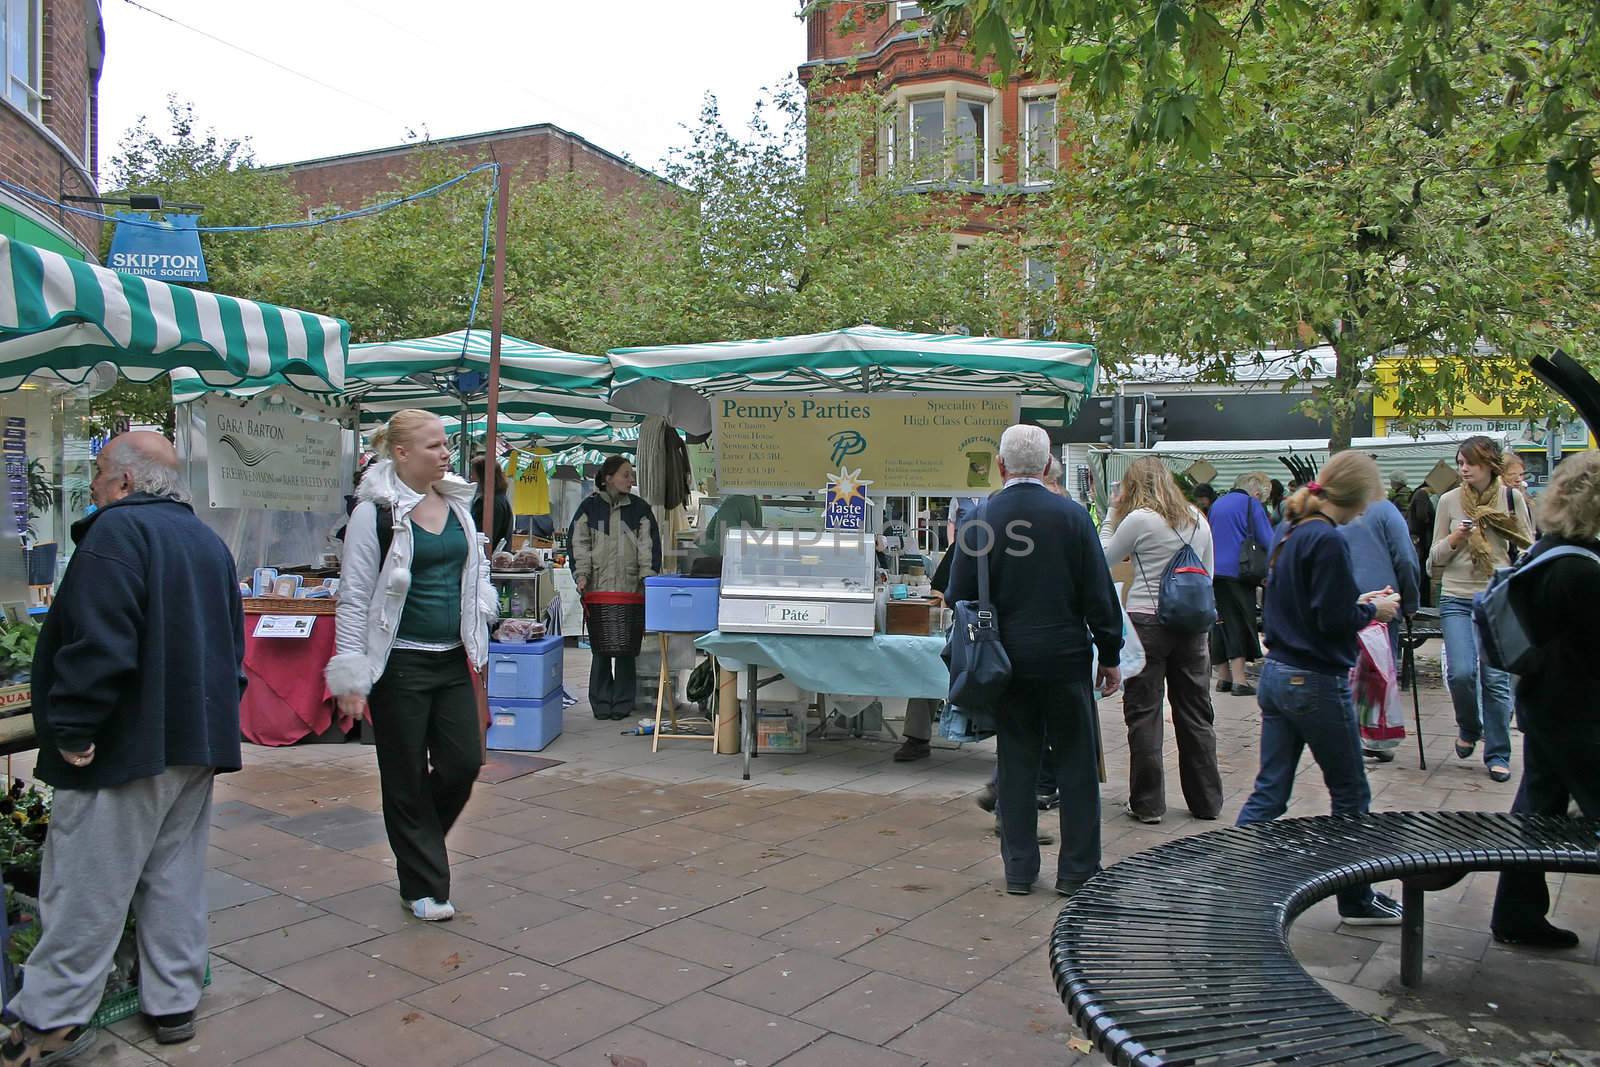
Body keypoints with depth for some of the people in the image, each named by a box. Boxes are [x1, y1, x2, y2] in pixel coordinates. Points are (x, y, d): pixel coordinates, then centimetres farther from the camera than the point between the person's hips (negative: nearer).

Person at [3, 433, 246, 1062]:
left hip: (127, 744, -8)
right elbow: (233, 647, 17)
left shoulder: (116, 531, -13)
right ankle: (173, 1003, 22)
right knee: (176, 877, 14)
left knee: (85, 887, 2)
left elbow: (98, 644, -23)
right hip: (199, 744, 8)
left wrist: (69, 728, -16)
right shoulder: (209, 542, 14)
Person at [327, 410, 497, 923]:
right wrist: (352, 677, -14)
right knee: (406, 778, 6)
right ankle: (423, 886, 21)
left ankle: (419, 844, 34)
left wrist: (478, 637, 15)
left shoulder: (457, 504, 7)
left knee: (463, 764, 5)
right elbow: (354, 596, -11)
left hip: (452, 660, 6)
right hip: (399, 664, -5)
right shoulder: (376, 512, -11)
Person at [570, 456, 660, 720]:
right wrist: (581, 574, -7)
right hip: (597, 589, -1)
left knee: (627, 648, 2)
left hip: (631, 590, 1)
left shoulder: (640, 509, 9)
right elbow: (579, 542, 4)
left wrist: (647, 578, -4)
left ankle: (623, 703, 12)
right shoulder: (590, 507, 6)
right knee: (600, 648, 2)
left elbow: (649, 545, 6)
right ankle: (601, 703, 12)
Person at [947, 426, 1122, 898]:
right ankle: (1077, 871, 15)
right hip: (1065, 656, -1)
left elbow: (960, 593, -2)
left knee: (1017, 762, 10)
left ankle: (1019, 870, 16)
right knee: (1076, 763, 8)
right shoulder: (1072, 515, -6)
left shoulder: (980, 518, -5)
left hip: (1006, 659, 1)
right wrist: (1110, 654, 4)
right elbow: (1099, 592, -4)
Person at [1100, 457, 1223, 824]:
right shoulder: (1198, 520, 10)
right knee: (1196, 713, 12)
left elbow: (1104, 559, 4)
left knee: (1143, 714, 3)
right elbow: (1208, 577, 14)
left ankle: (1148, 803, 7)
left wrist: (1112, 515, 10)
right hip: (1191, 623, 5)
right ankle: (1206, 800, 20)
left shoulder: (1139, 519, -8)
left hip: (1147, 621, -5)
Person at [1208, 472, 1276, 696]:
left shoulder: (1217, 503, 17)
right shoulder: (1251, 505, -4)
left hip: (1213, 572, 6)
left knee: (1220, 623, 11)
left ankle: (1223, 677, 15)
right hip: (1237, 572, -6)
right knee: (1241, 624, -2)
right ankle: (1238, 680, -7)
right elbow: (1267, 541, -8)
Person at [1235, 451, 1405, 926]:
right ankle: (1356, 899, 23)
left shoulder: (1291, 536, 9)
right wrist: (1372, 610, -3)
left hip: (1277, 674, 8)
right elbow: (1335, 621, -21)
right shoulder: (1328, 541, -19)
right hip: (1317, 683, -8)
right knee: (1350, 796, 10)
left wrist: (1356, 602, 13)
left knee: (1268, 792, 10)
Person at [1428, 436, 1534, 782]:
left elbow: (1529, 548, 10)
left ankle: (1498, 754, 14)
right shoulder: (1449, 501, 3)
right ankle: (1469, 728, 19)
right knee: (1461, 673, -12)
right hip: (1457, 600, 0)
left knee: (1496, 679, 0)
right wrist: (1454, 539, -10)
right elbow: (1434, 561, 7)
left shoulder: (1512, 498, 2)